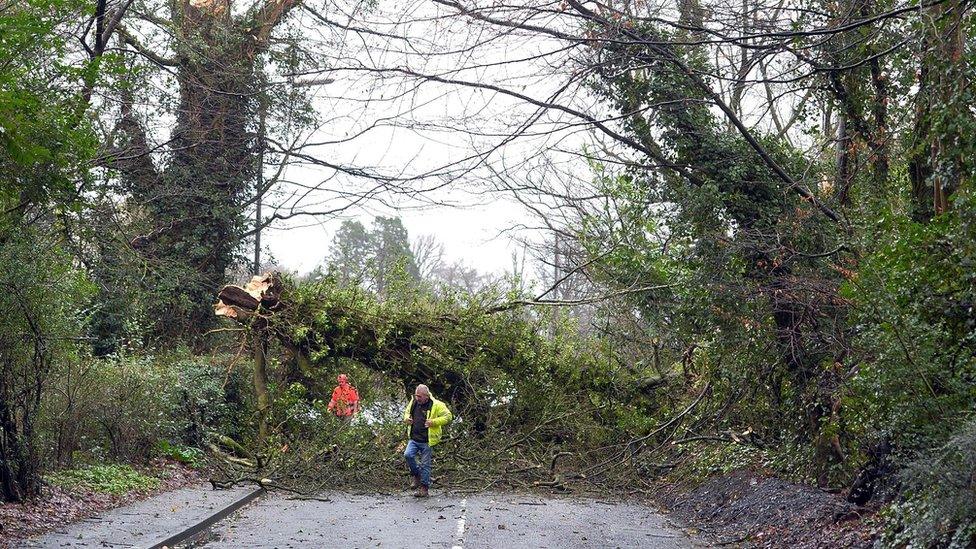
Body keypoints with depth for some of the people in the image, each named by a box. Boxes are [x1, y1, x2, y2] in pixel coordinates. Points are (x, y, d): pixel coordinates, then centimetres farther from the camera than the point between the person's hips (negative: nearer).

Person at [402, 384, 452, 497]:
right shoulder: (414, 403, 6)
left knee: (425, 464, 1)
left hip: (427, 441, -5)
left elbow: (448, 417, -9)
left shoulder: (436, 405, -11)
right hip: (414, 439, 5)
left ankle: (424, 488, 13)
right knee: (408, 455, -16)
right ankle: (417, 475, 9)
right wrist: (406, 418, 2)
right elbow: (407, 412, 26)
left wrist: (433, 422, -21)